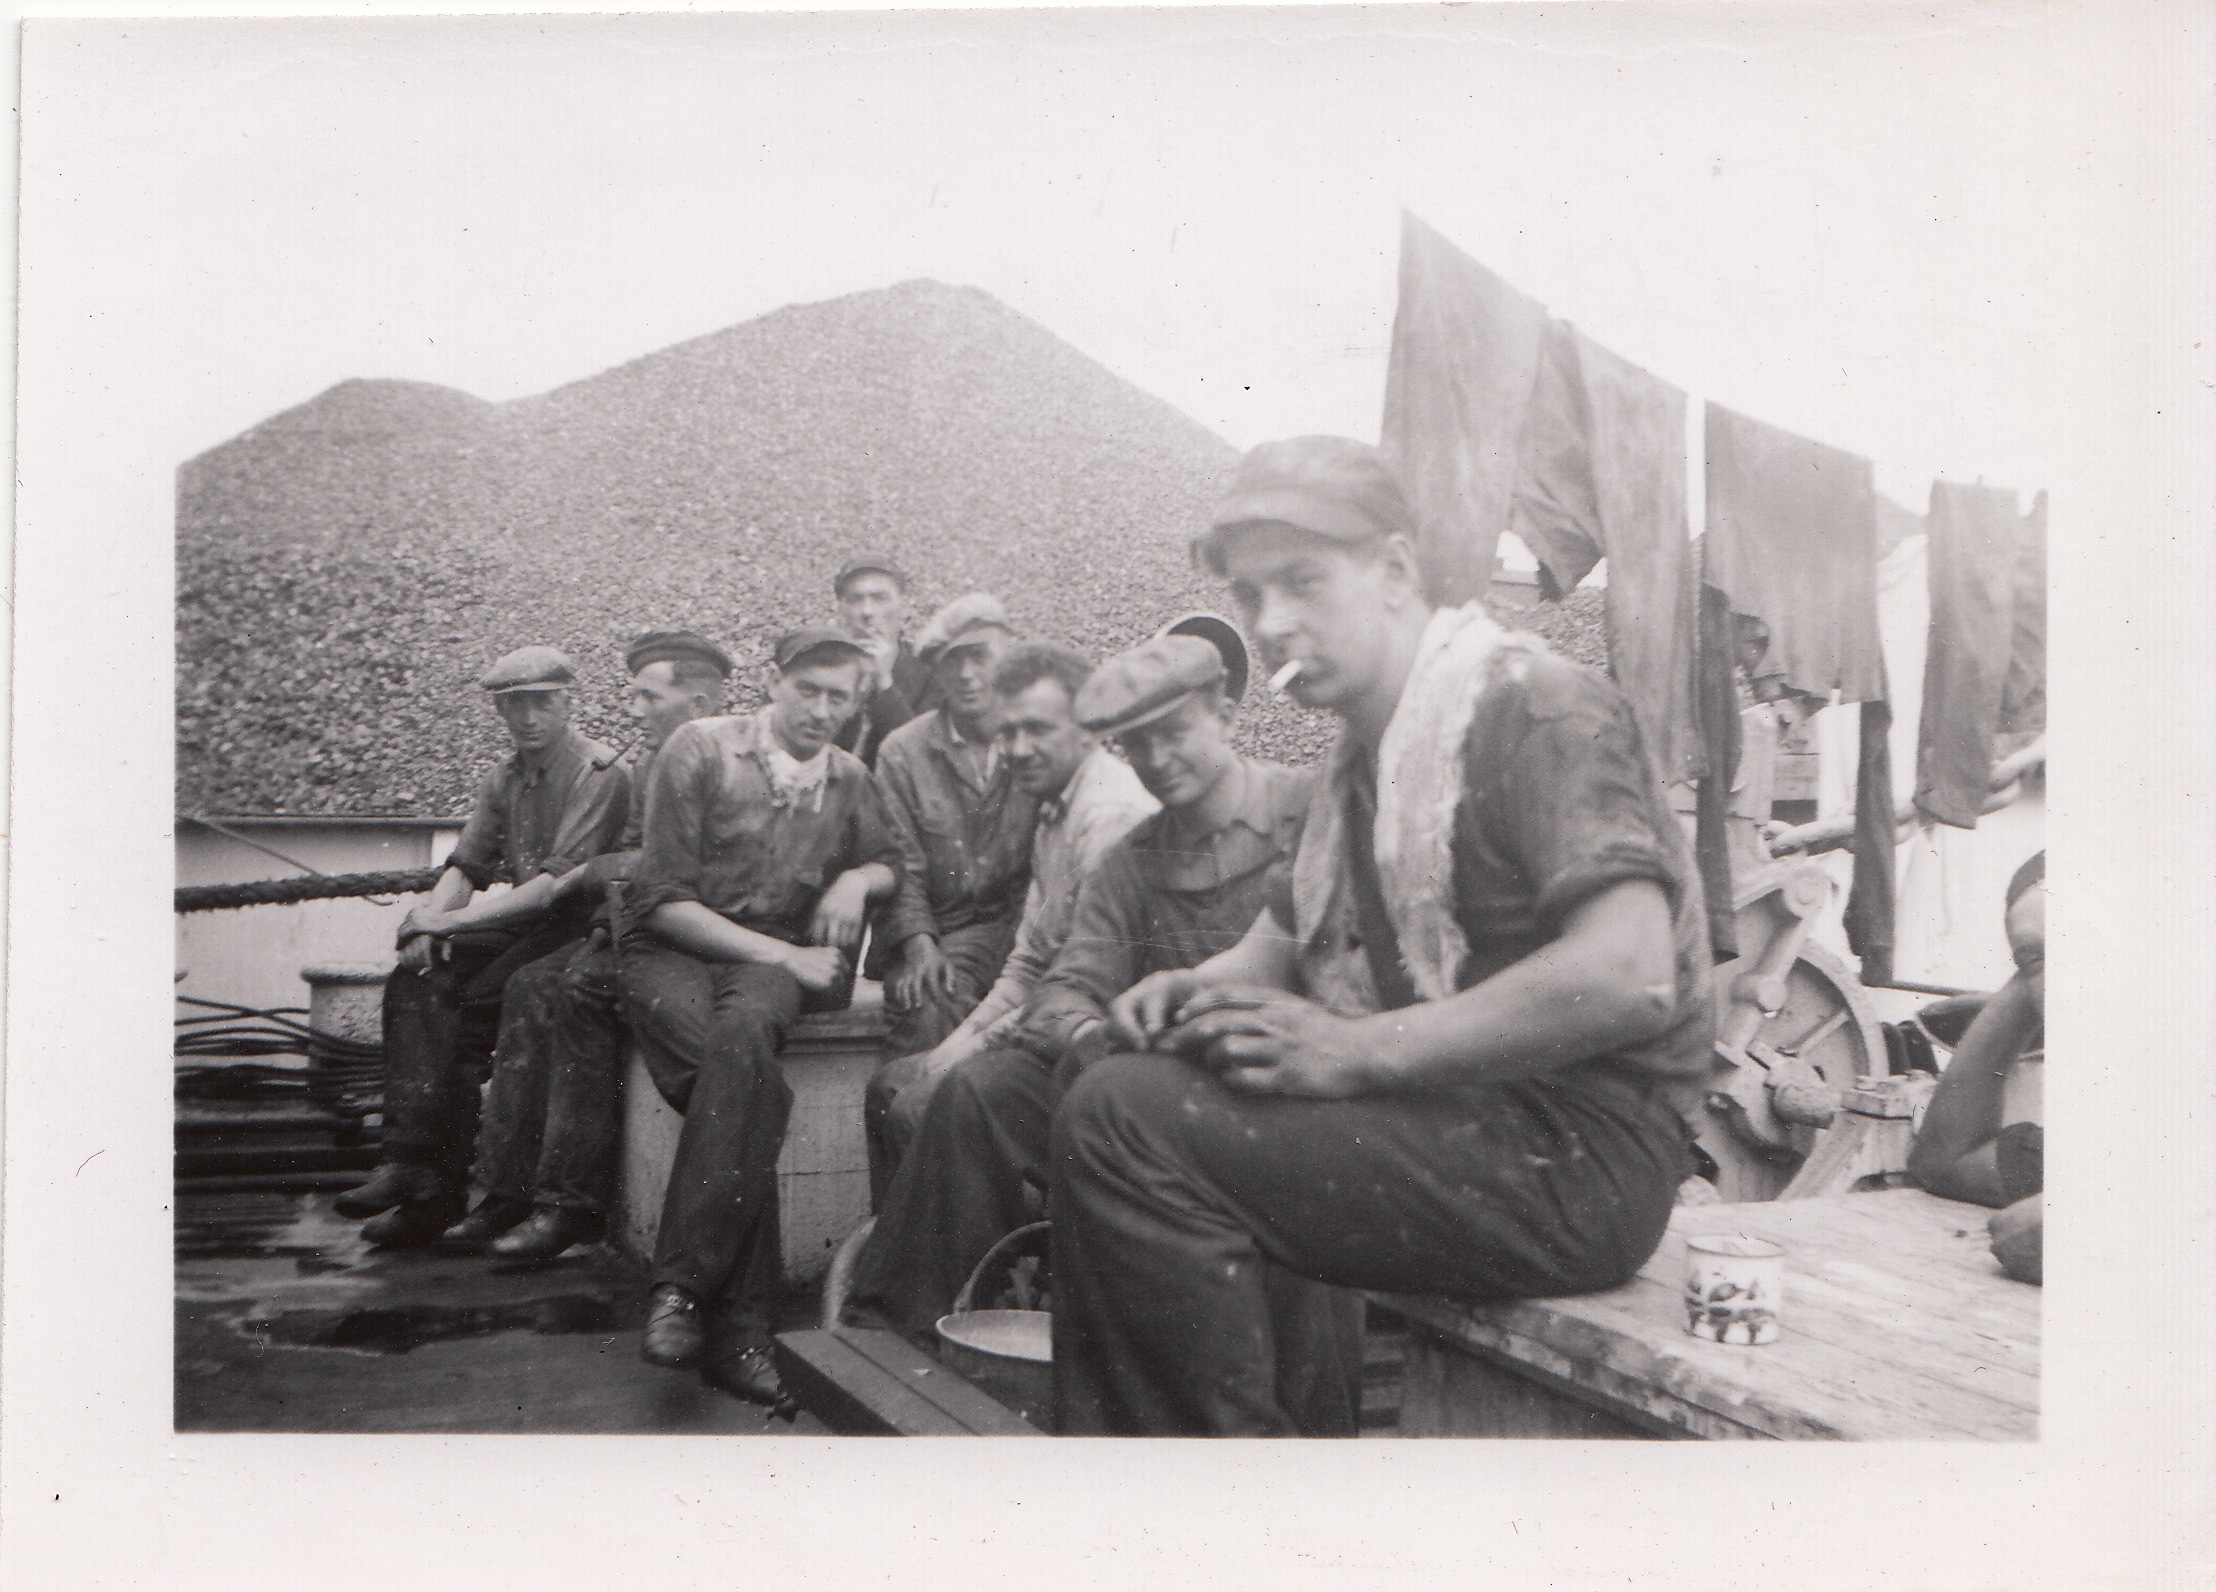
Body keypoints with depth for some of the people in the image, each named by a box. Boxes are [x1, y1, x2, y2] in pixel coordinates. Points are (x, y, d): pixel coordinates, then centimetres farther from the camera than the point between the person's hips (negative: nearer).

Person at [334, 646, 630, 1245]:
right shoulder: (502, 780, 15)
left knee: (470, 1006, -26)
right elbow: (466, 866, 13)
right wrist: (429, 918, -10)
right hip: (518, 924, 7)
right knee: (415, 981, -18)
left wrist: (454, 920, -19)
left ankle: (439, 1189, -17)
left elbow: (559, 882, -18)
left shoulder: (598, 774, -10)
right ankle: (411, 1161, -25)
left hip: (576, 927, -7)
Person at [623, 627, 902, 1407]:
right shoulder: (700, 748, -1)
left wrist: (859, 879, 2)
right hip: (675, 950, -2)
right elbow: (665, 900, -6)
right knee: (753, 1087, -35)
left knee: (743, 1029, -37)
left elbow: (892, 864, 28)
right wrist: (782, 955, -12)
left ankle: (684, 1285, -35)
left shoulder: (849, 779, 13)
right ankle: (740, 1323, -32)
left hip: (774, 964, 2)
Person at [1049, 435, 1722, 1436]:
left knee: (1124, 1122, -21)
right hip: (1456, 1123, 10)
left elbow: (1630, 976, -26)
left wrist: (1357, 1050, -22)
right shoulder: (1363, 752, 18)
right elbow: (1281, 941, 24)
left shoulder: (1537, 708, -12)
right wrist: (1193, 988, -1)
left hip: (1576, 1157, -10)